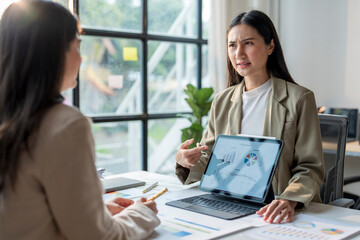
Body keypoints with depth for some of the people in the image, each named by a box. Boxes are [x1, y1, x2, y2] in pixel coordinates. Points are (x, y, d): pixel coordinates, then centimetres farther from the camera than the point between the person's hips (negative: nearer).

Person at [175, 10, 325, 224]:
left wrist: (289, 200, -26)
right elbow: (208, 159, 14)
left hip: (273, 212, -3)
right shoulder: (222, 102, 11)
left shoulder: (299, 99, -3)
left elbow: (310, 167, -7)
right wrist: (187, 161, -8)